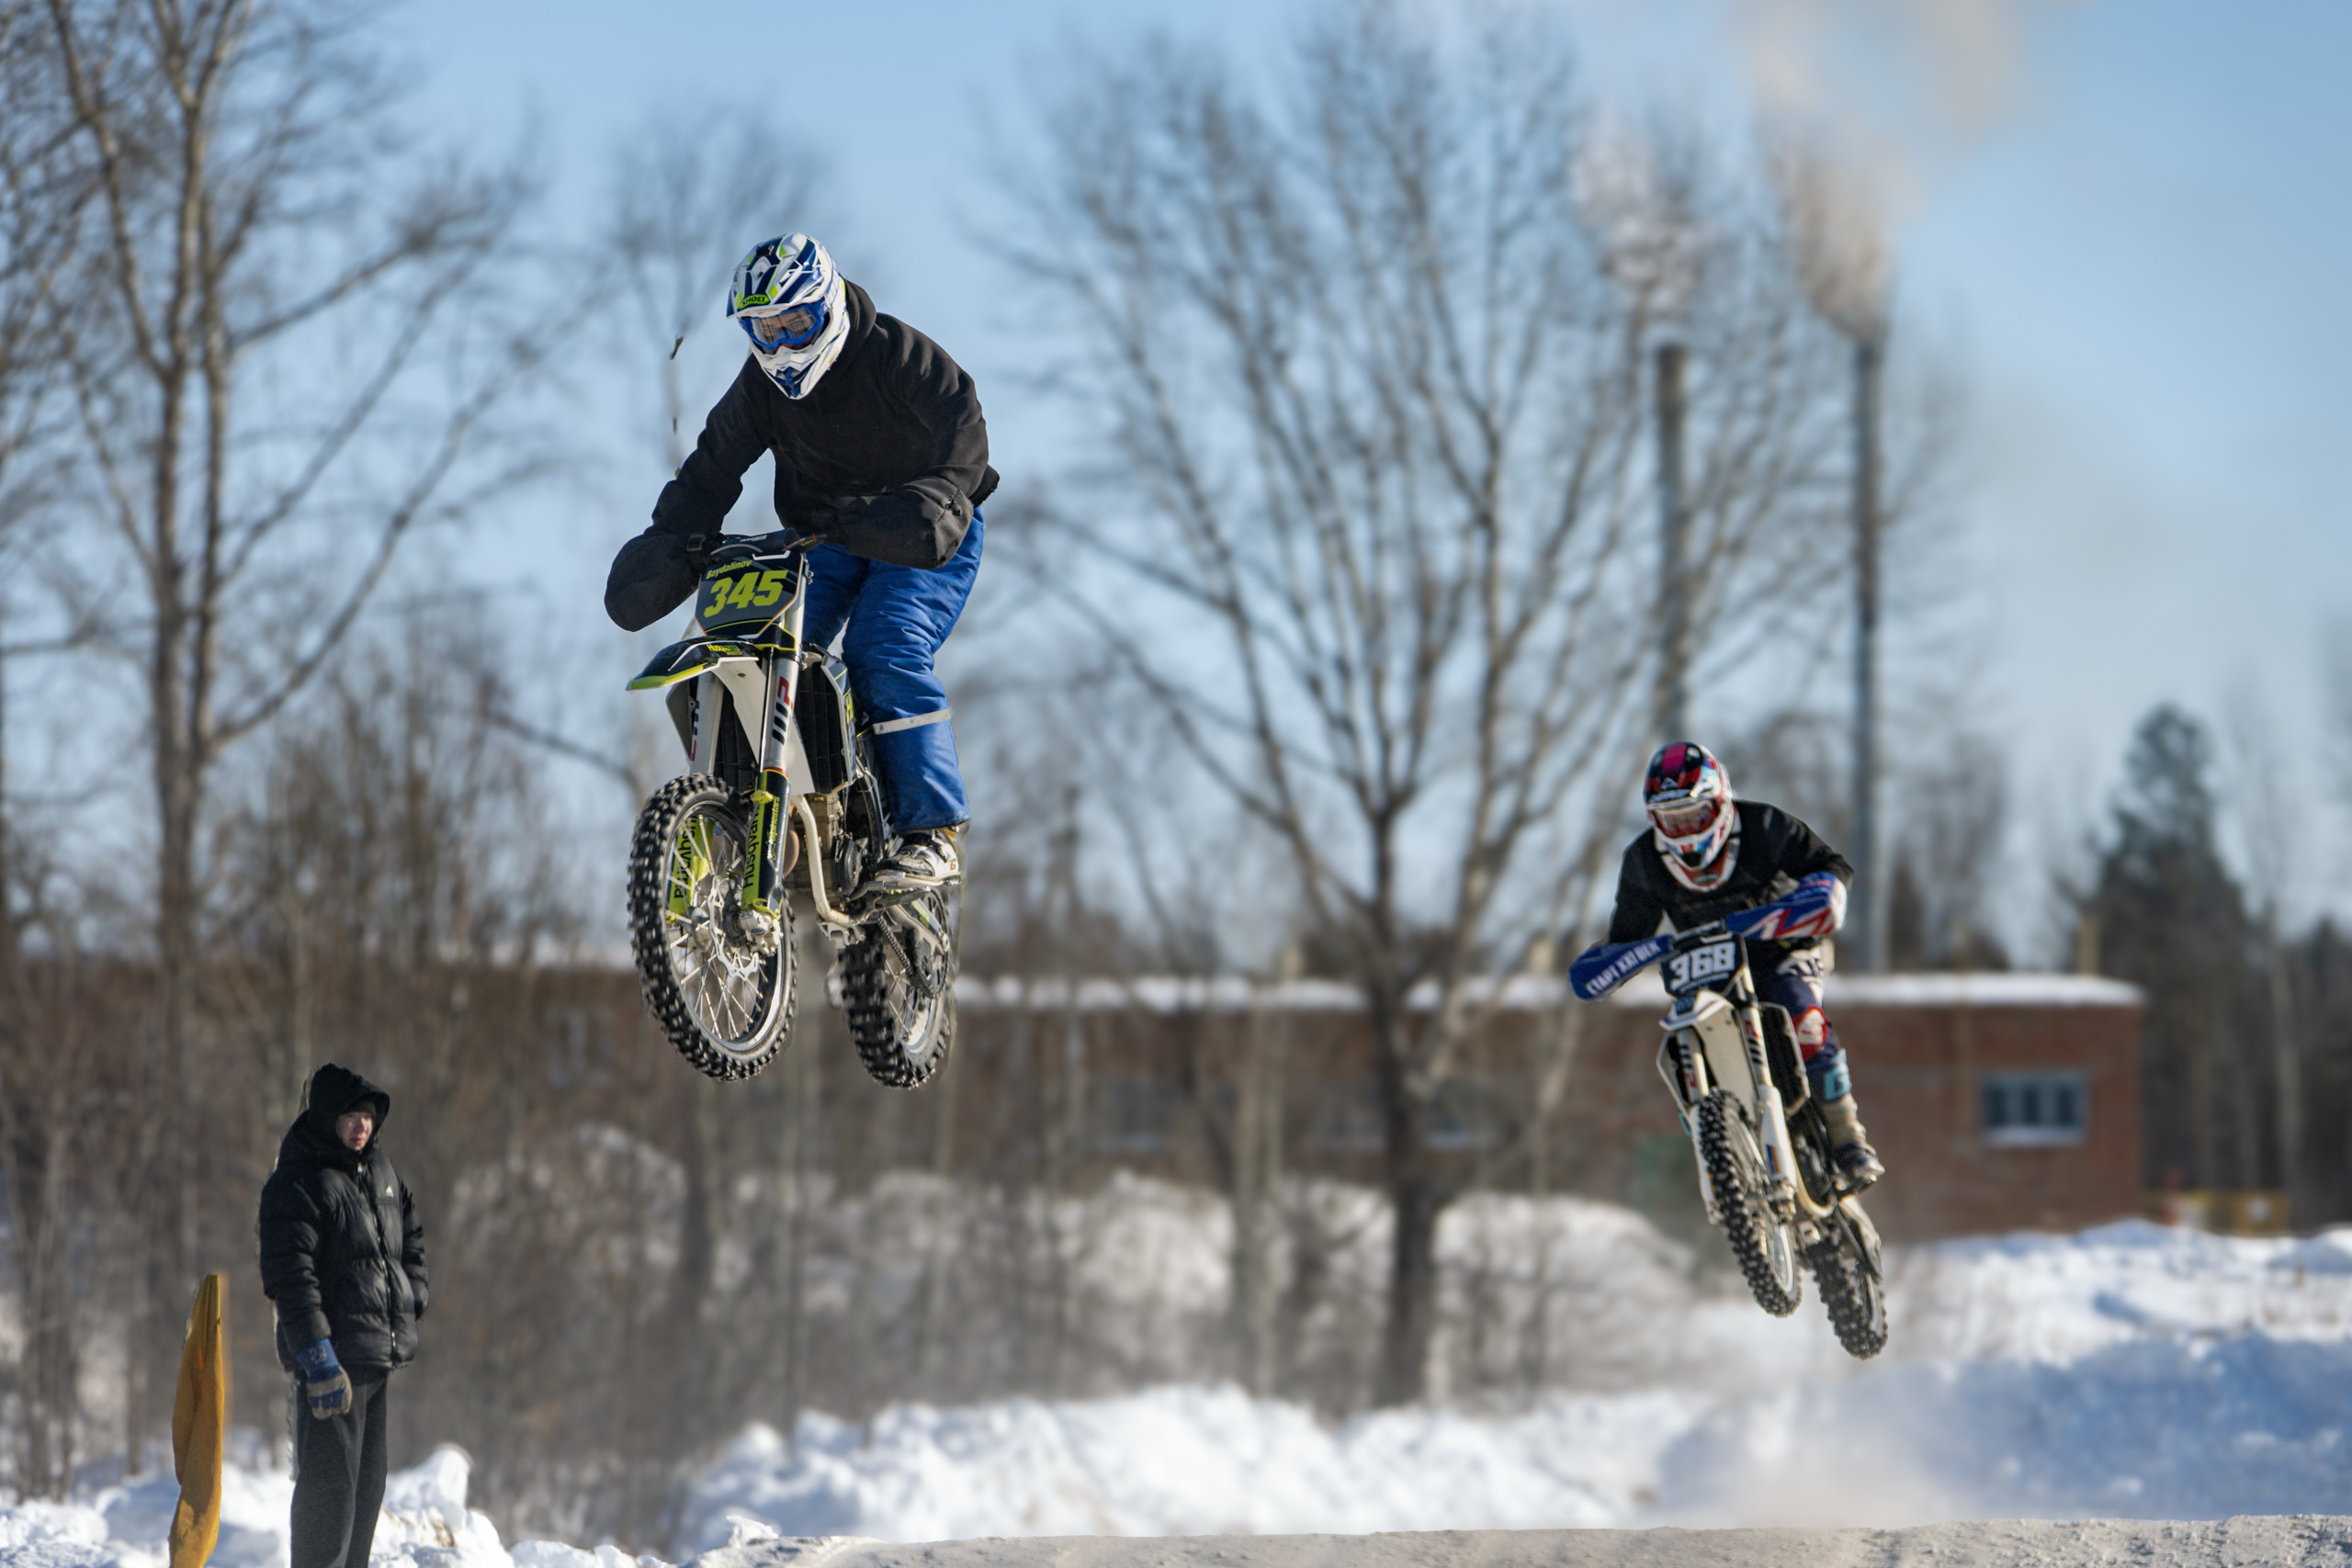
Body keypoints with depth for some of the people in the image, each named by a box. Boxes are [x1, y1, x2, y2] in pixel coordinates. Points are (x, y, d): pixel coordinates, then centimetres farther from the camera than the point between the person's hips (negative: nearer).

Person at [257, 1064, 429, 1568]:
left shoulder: (380, 1169, 14)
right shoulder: (295, 1185, -11)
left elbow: (411, 1238, 29)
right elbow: (291, 1279, -17)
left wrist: (412, 1297, 14)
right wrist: (318, 1358, -23)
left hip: (385, 1355, 8)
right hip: (333, 1358, -8)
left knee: (368, 1483, 12)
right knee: (330, 1483, -8)